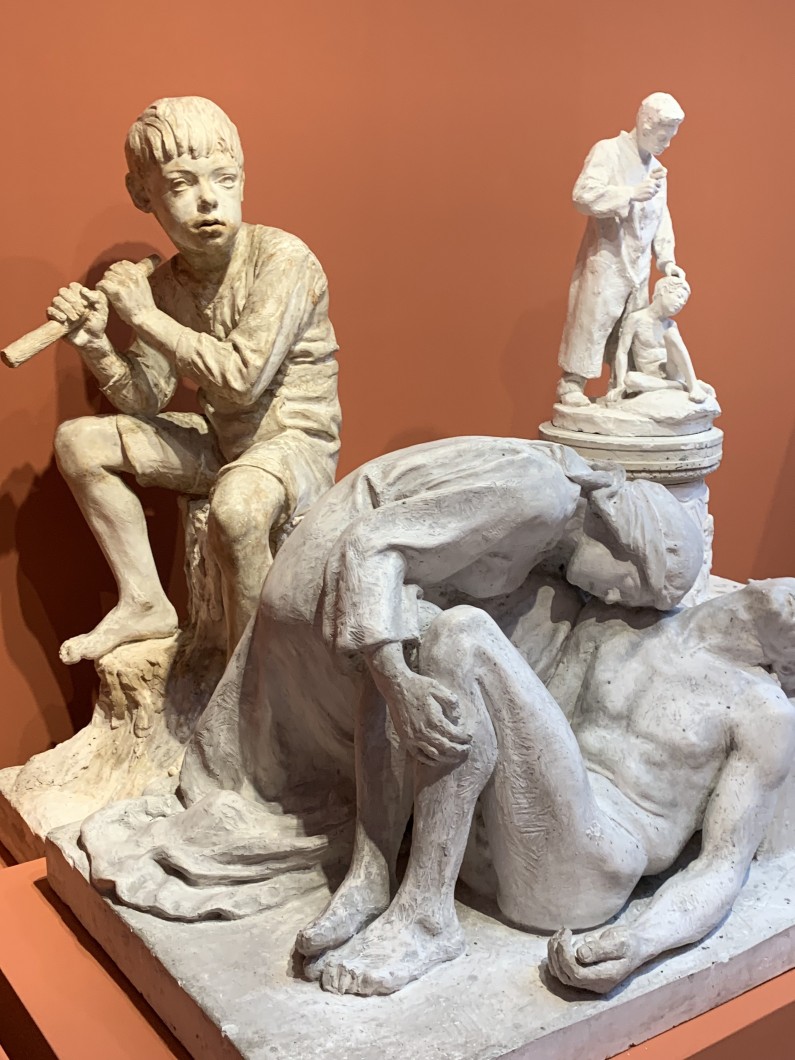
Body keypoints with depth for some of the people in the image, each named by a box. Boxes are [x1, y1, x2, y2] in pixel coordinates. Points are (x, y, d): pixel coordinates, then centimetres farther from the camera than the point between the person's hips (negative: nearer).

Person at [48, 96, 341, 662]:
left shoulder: (282, 258, -20)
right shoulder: (166, 284, -1)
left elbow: (243, 378, -30)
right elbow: (147, 402, 1)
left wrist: (147, 317, -22)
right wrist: (96, 345, -17)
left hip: (295, 437, -7)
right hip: (219, 437, 8)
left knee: (236, 506, -40)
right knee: (78, 441, 4)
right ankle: (144, 604, 11)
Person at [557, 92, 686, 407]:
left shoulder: (656, 169, 16)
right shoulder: (608, 151, -5)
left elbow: (662, 218, 18)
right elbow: (583, 194, -19)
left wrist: (666, 259, 6)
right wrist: (632, 194, -22)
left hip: (638, 267, 7)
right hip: (605, 261, -7)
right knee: (591, 323, -6)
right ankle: (571, 386, 2)